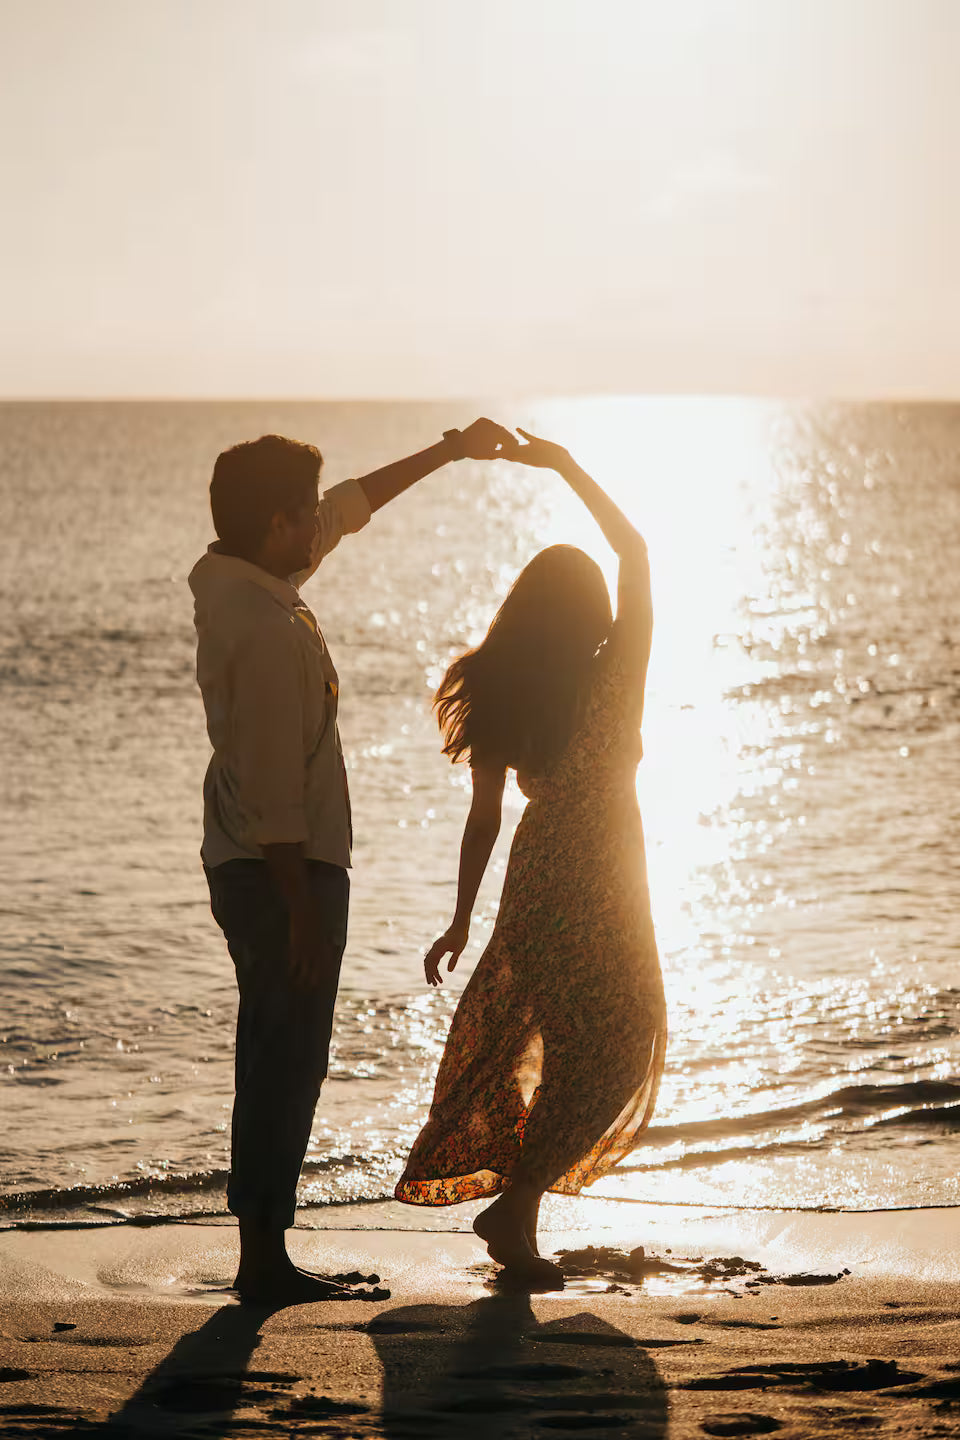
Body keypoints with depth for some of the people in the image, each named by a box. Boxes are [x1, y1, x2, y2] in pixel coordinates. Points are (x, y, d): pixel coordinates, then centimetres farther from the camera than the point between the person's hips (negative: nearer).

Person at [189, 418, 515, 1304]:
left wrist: (450, 451, 28)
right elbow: (274, 788, -24)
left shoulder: (236, 581, 6)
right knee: (289, 1061, -3)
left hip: (244, 865, 10)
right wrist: (303, 913, -21)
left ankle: (261, 1248, 21)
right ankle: (265, 1257, 3)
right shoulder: (266, 628, -23)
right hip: (287, 870, -10)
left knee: (274, 1057, 15)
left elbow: (351, 507, 21)